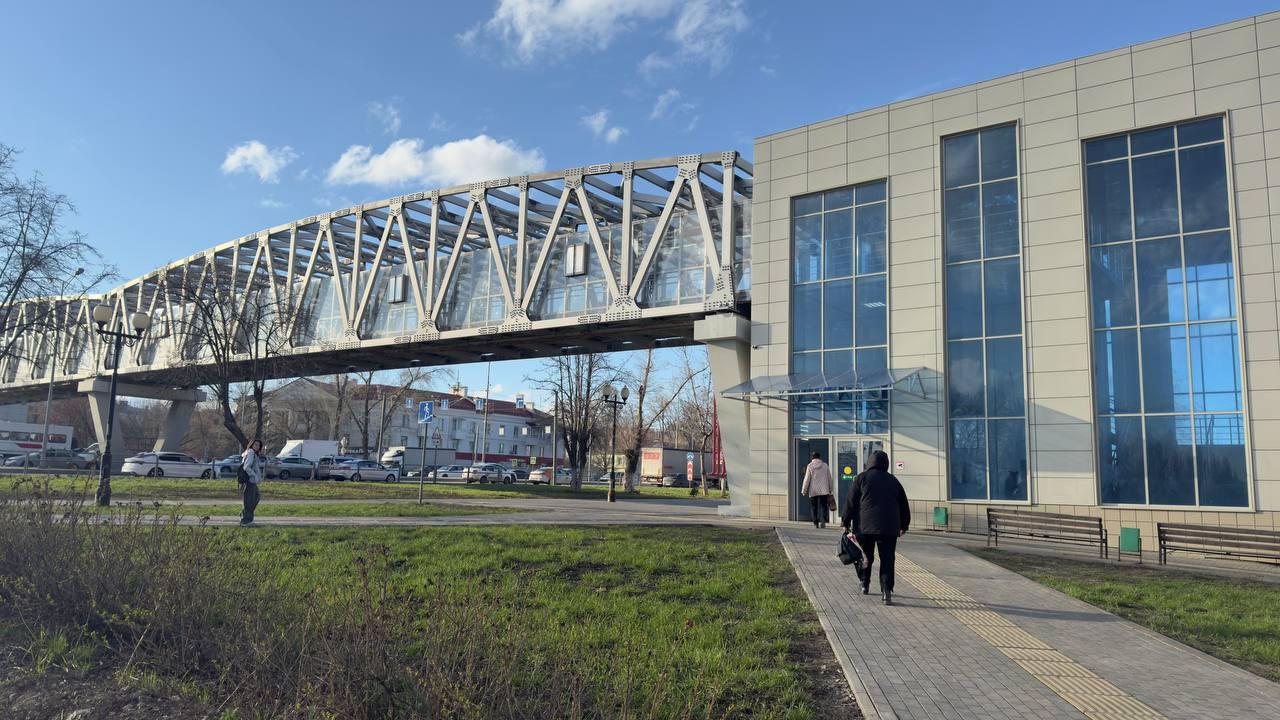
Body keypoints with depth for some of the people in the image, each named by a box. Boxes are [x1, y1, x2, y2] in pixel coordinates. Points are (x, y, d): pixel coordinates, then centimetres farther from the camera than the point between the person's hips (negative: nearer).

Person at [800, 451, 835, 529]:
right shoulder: (825, 465, 5)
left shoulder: (809, 466, -1)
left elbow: (807, 479, -2)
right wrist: (830, 489, 21)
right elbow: (830, 478, 10)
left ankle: (816, 523, 9)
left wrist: (804, 490, 5)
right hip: (824, 490, 1)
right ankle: (823, 520, -21)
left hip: (813, 491, -1)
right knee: (823, 506, 0)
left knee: (814, 507, 9)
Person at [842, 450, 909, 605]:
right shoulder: (893, 480, 14)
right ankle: (886, 591, -11)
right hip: (889, 528, 1)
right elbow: (904, 505, 20)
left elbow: (851, 502, 0)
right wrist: (904, 525, 31)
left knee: (865, 557, 16)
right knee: (887, 560, 0)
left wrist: (846, 522, 6)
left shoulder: (862, 477, 4)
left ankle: (865, 585, 25)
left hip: (864, 526, -1)